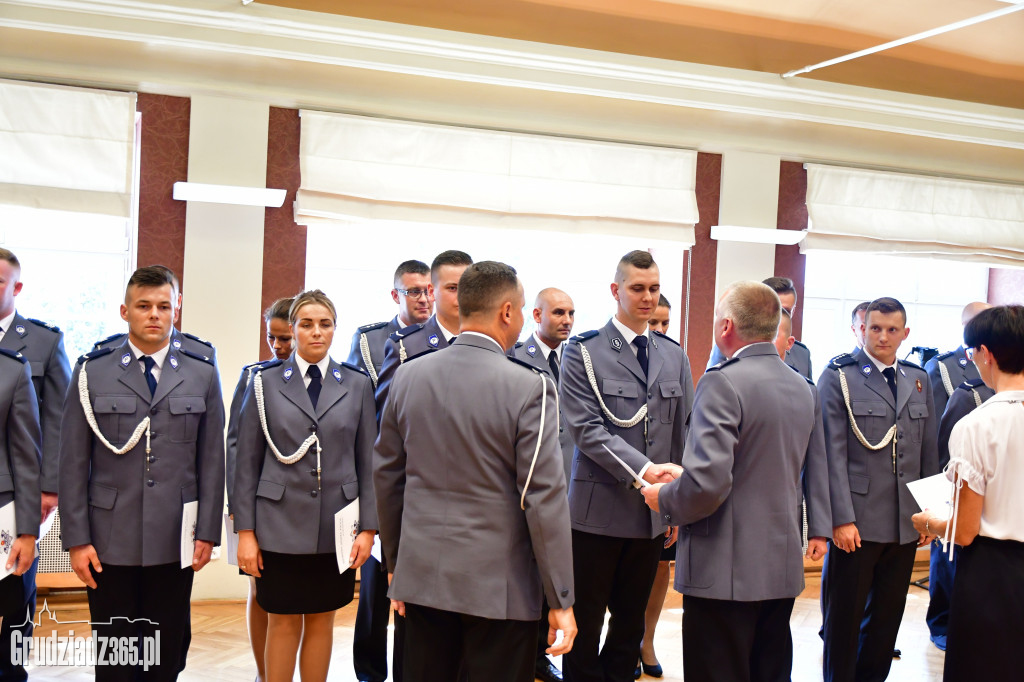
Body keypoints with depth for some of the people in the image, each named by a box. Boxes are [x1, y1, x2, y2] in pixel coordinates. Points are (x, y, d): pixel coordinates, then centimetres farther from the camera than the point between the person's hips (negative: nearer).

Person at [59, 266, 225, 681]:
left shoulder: (202, 375, 5)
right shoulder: (92, 372, 2)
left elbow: (211, 461, 4)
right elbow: (73, 463, 0)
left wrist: (207, 533, 0)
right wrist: (76, 539, -4)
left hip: (175, 540, 1)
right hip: (110, 539, -1)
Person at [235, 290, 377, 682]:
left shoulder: (357, 385, 5)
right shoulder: (266, 382, 2)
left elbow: (367, 462, 4)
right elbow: (247, 462, 1)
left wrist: (368, 528, -1)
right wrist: (246, 532, -4)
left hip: (335, 528, 1)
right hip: (281, 525, -1)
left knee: (322, 620, 10)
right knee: (283, 622, 5)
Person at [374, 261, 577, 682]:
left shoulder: (408, 376, 2)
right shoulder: (530, 388, -14)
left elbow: (386, 475, 8)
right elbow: (544, 499, -15)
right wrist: (560, 601, -7)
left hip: (422, 577, 5)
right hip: (500, 584, -4)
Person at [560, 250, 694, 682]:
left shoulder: (674, 355, 11)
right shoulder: (584, 352, -5)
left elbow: (686, 432, 11)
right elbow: (587, 429, -14)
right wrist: (644, 469, -22)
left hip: (654, 512, 5)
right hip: (599, 510, -4)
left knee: (631, 622, 15)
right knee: (586, 622, 6)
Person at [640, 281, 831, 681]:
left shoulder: (722, 383, -17)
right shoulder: (804, 389, 9)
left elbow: (708, 481, -25)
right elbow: (816, 471, 18)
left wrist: (664, 500, -7)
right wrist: (819, 528, 29)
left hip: (726, 572, -8)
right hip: (784, 570, 8)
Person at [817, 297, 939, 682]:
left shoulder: (919, 380, 12)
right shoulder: (839, 377, -3)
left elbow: (929, 452, 15)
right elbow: (833, 453, -9)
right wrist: (841, 518, -14)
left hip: (905, 522, 5)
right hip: (857, 521, -5)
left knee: (888, 613, 13)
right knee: (845, 615, 5)